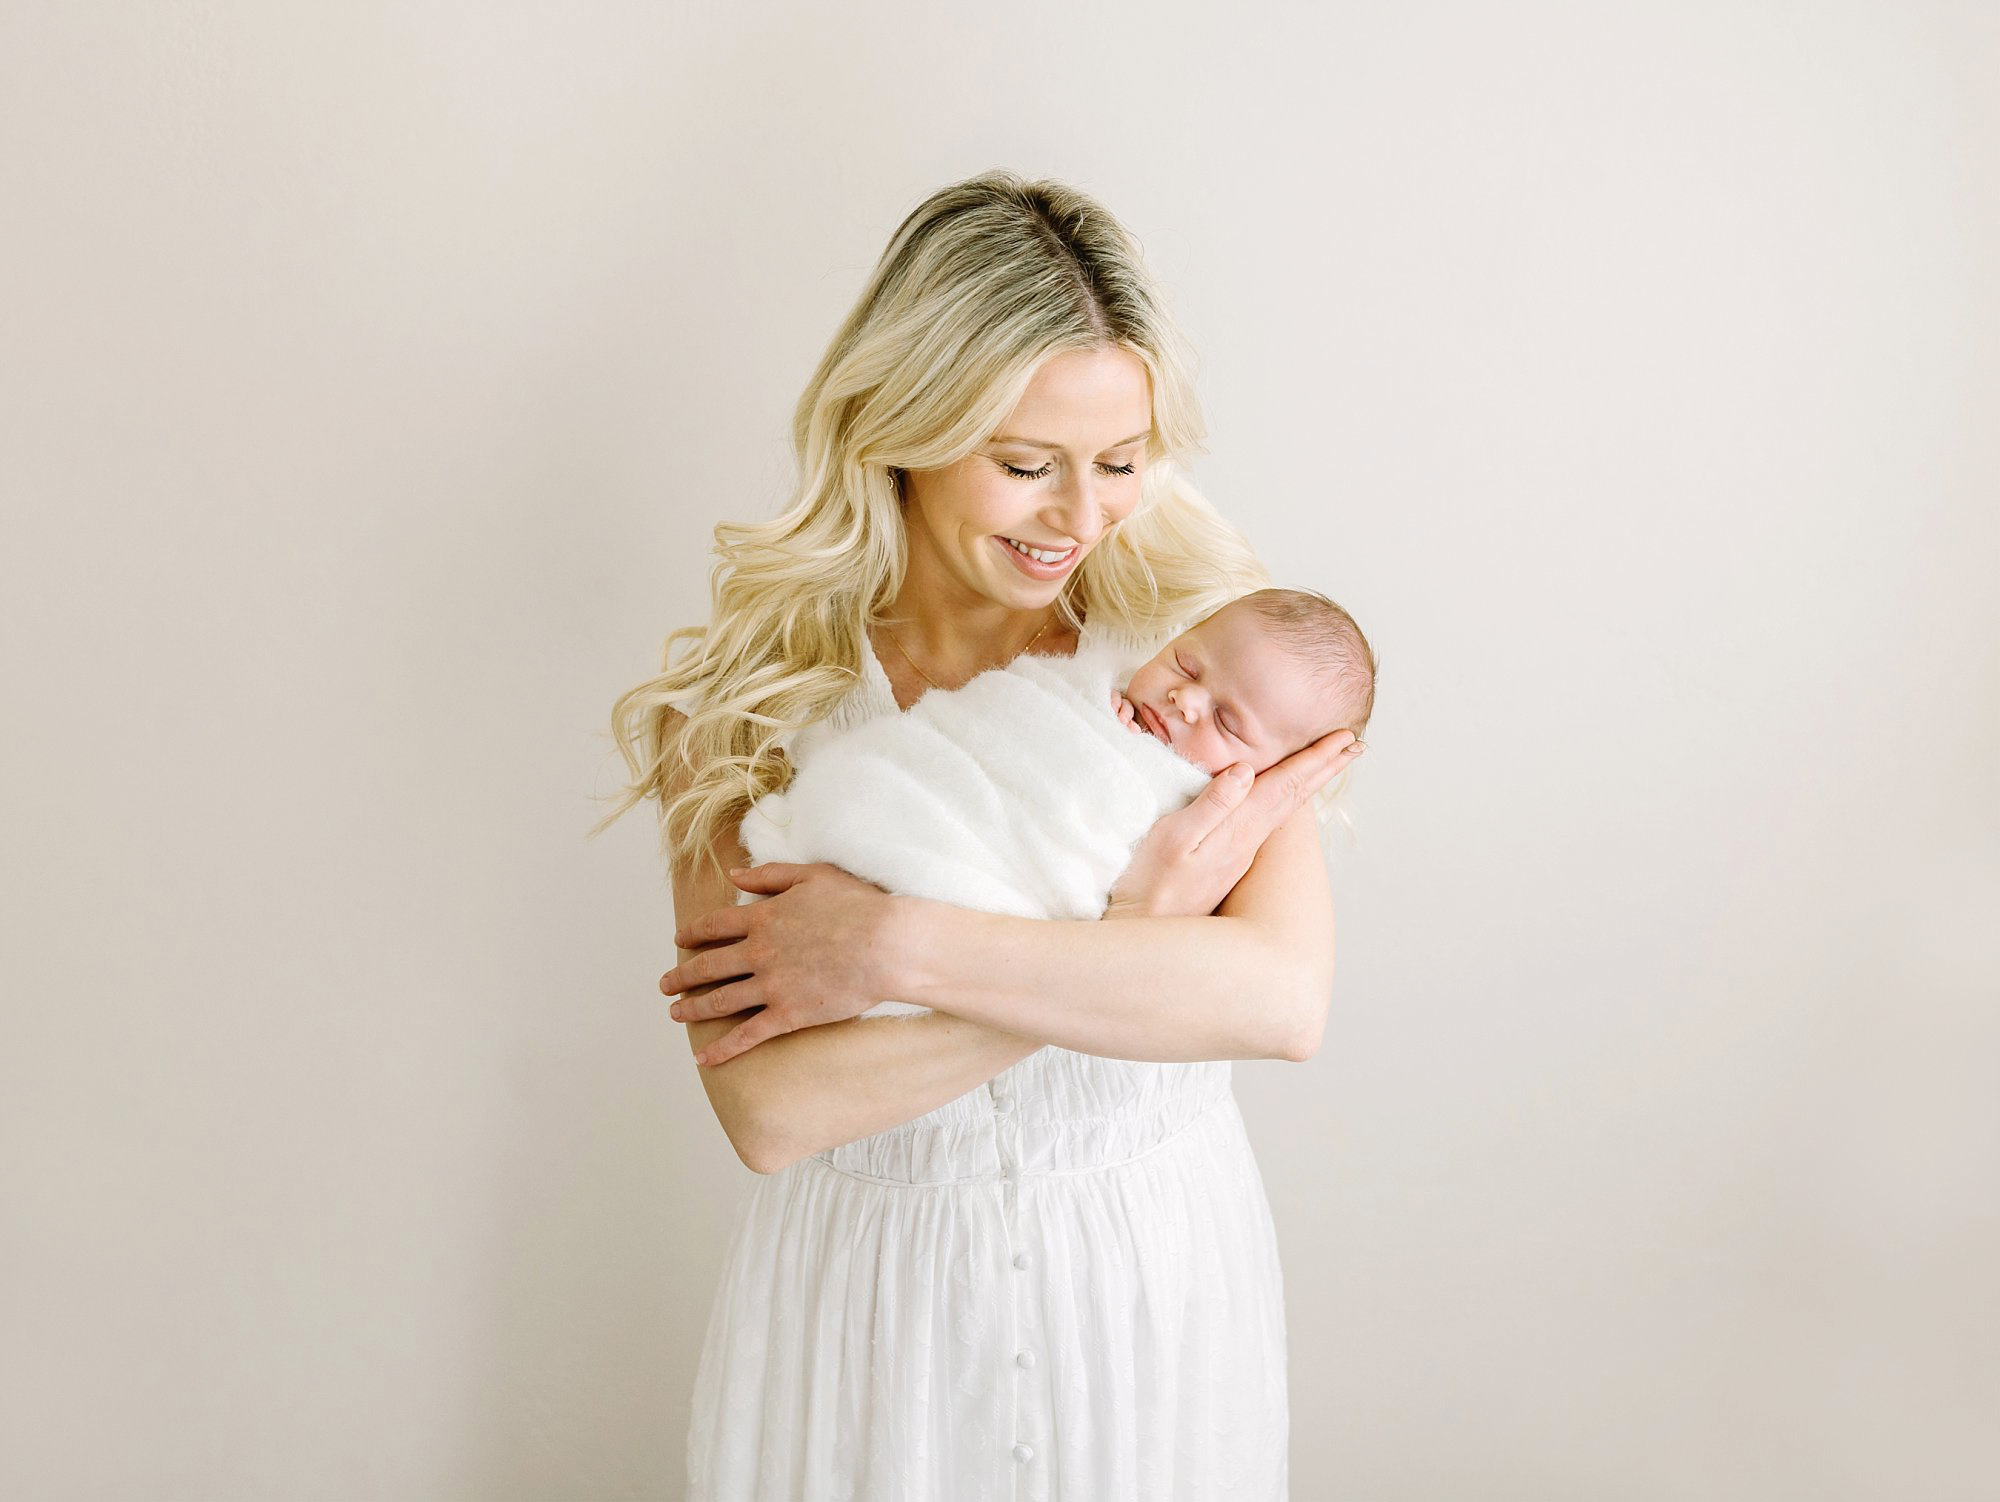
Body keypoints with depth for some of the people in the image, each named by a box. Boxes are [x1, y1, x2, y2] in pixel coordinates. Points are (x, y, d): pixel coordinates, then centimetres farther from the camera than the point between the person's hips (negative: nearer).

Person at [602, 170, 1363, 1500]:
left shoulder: (1205, 627, -10)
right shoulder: (753, 684, -12)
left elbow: (1284, 999, -22)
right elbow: (769, 1108, -20)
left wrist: (888, 945, -25)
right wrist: (1128, 938, -24)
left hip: (1156, 1272, 1)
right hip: (873, 1281, 0)